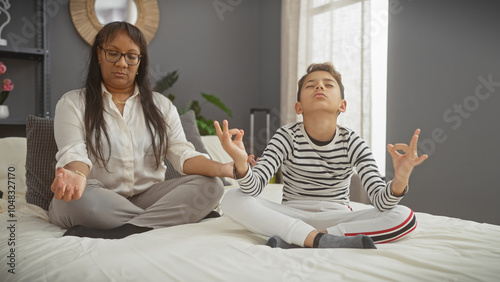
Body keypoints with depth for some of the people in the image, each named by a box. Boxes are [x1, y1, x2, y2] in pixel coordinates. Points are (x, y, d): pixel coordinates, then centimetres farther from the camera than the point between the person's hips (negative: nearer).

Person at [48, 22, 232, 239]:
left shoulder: (161, 105, 13)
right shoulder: (72, 104, 7)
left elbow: (182, 154, 1)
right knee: (78, 197, -36)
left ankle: (114, 233, -32)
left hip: (148, 198, 3)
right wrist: (77, 175, -35)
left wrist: (223, 168, -20)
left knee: (210, 185, -21)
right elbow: (74, 153, -9)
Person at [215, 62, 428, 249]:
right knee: (232, 200, -25)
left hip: (337, 217, 1)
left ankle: (294, 240, -27)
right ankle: (325, 240, -31)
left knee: (405, 217, -23)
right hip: (291, 217, -1)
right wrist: (240, 162, -43)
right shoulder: (288, 136, -10)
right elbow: (253, 188, -20)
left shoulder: (352, 142, -8)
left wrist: (400, 179, -39)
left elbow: (381, 202, -16)